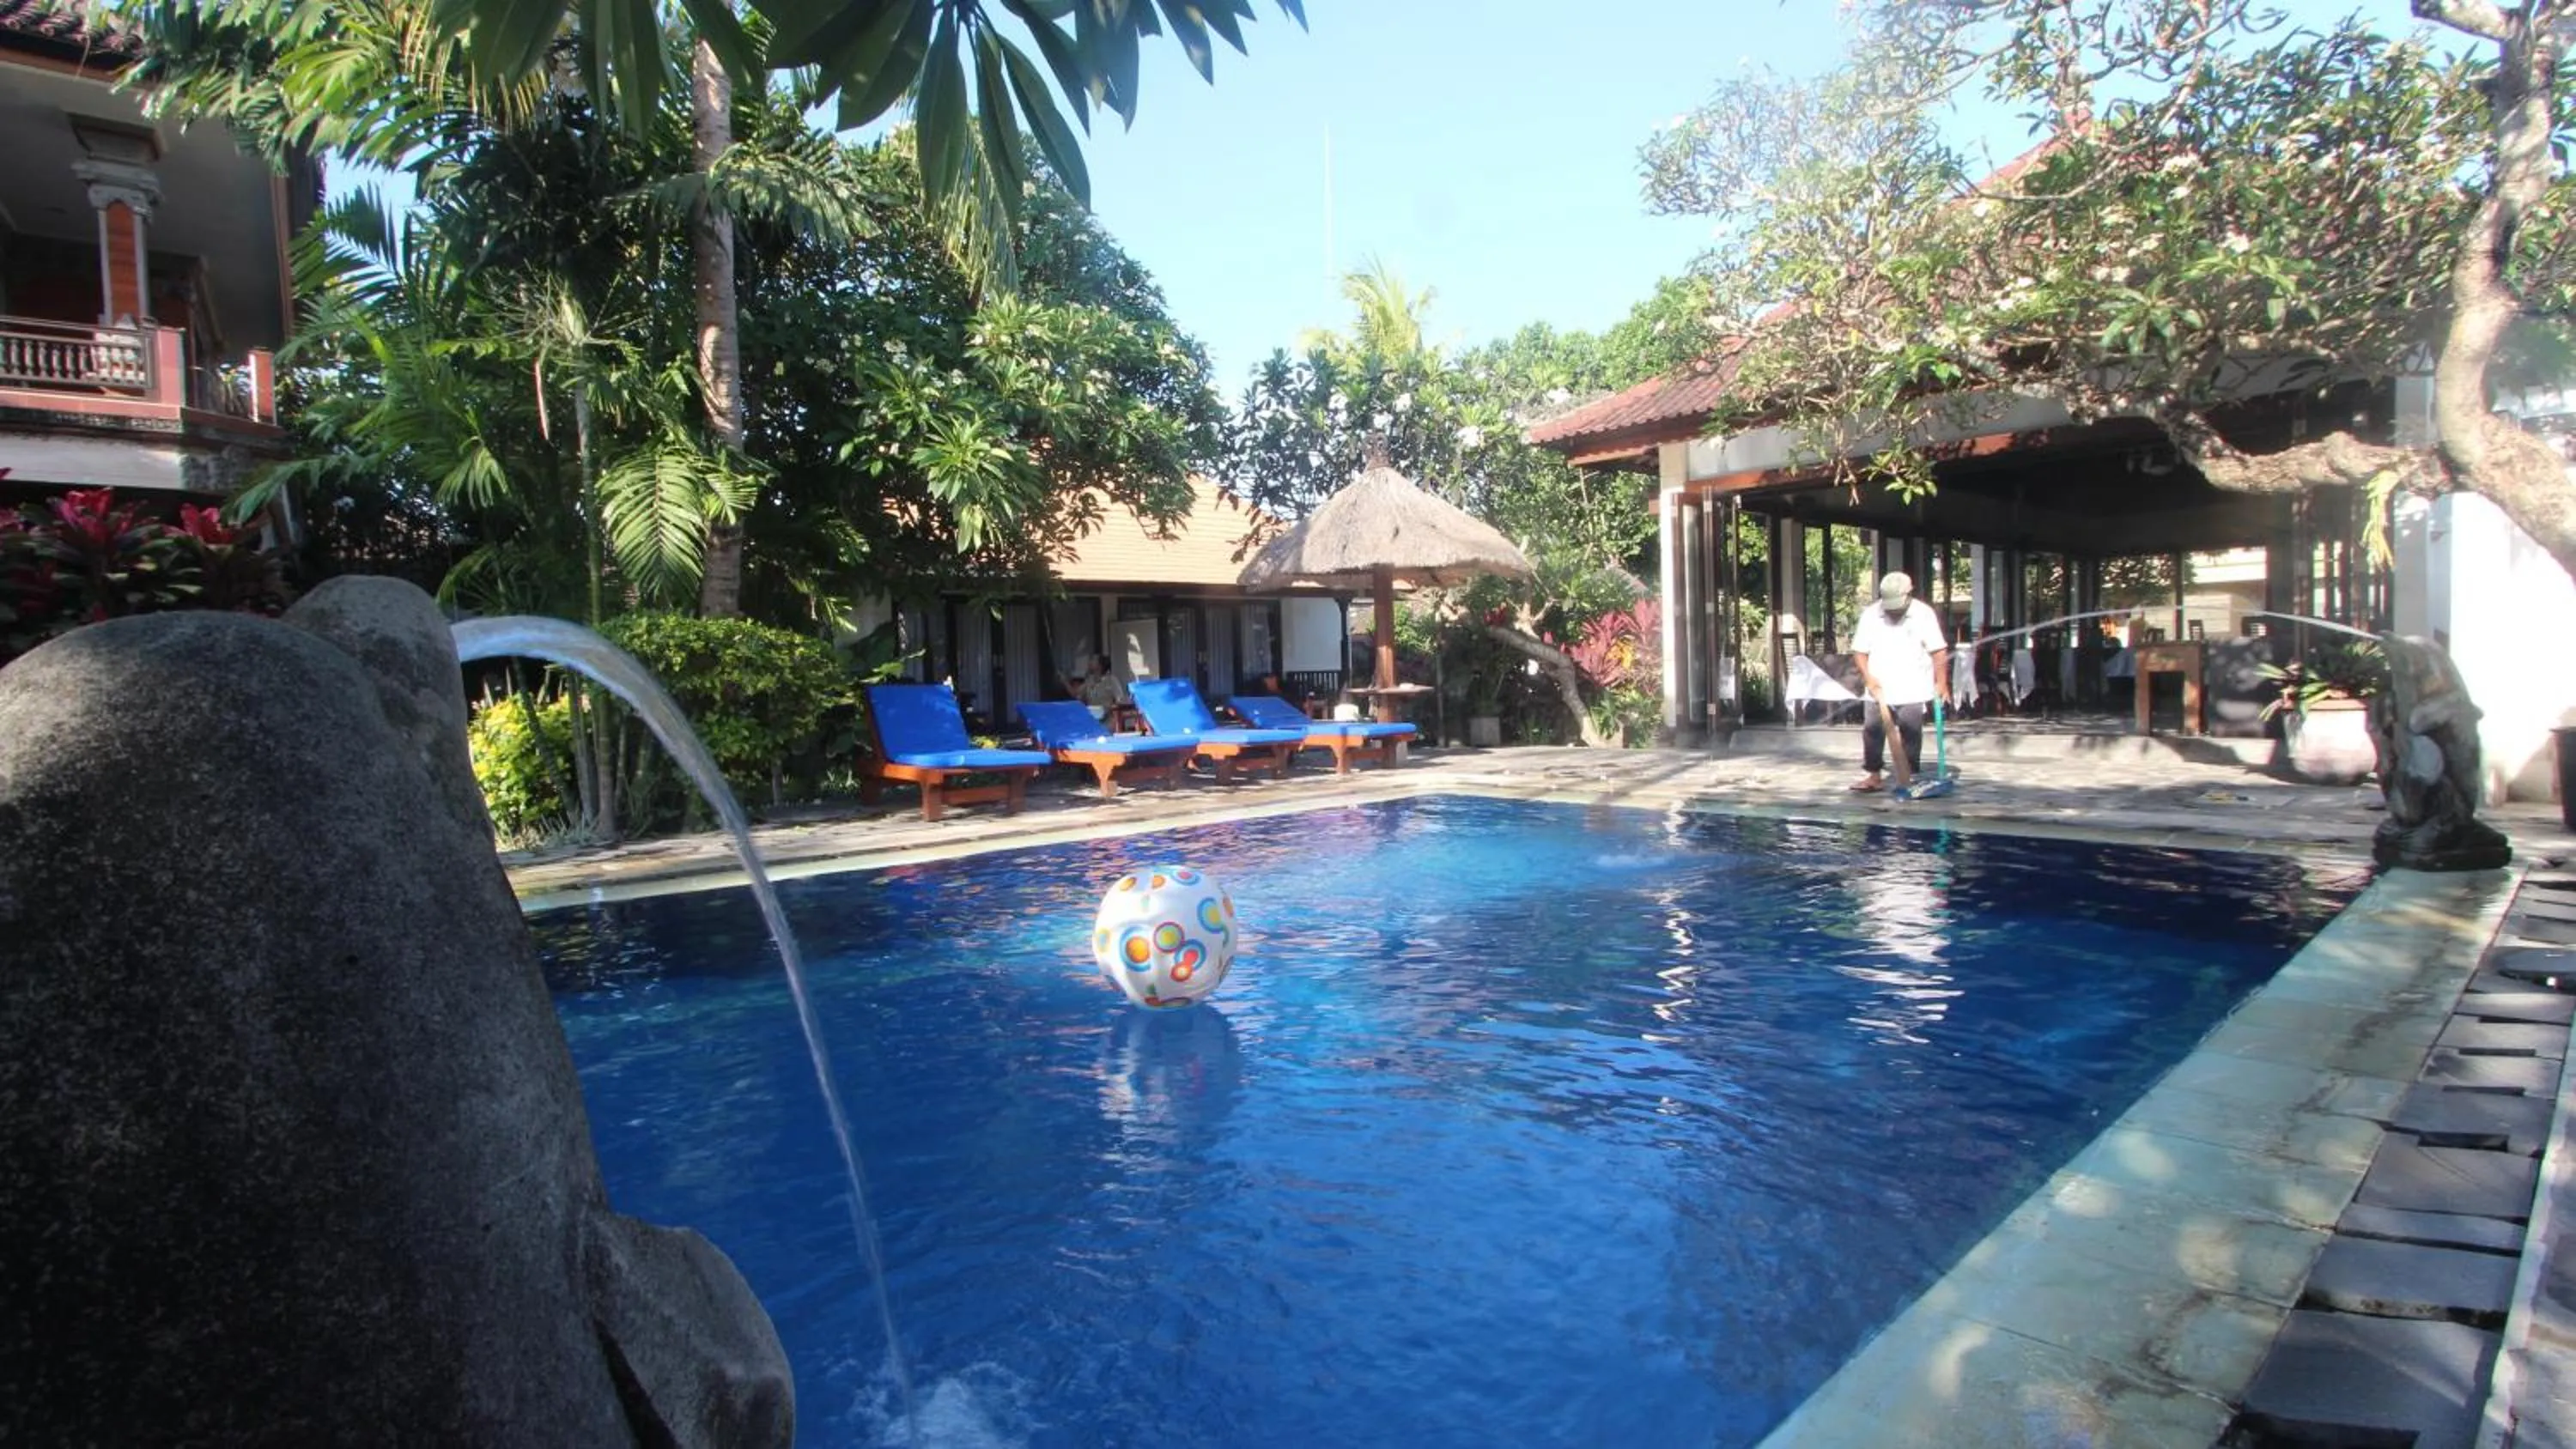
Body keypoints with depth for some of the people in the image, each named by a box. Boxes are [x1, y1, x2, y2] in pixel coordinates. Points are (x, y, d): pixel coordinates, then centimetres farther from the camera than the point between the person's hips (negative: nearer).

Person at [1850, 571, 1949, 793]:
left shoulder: (1923, 614, -5)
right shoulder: (1870, 615, 0)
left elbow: (1938, 651, -5)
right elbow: (1859, 651, 2)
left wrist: (1941, 682, -13)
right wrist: (1869, 678, -11)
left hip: (1912, 690, -2)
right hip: (1879, 689, 2)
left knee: (1910, 734, 2)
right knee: (1872, 731, 2)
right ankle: (1873, 776, 11)